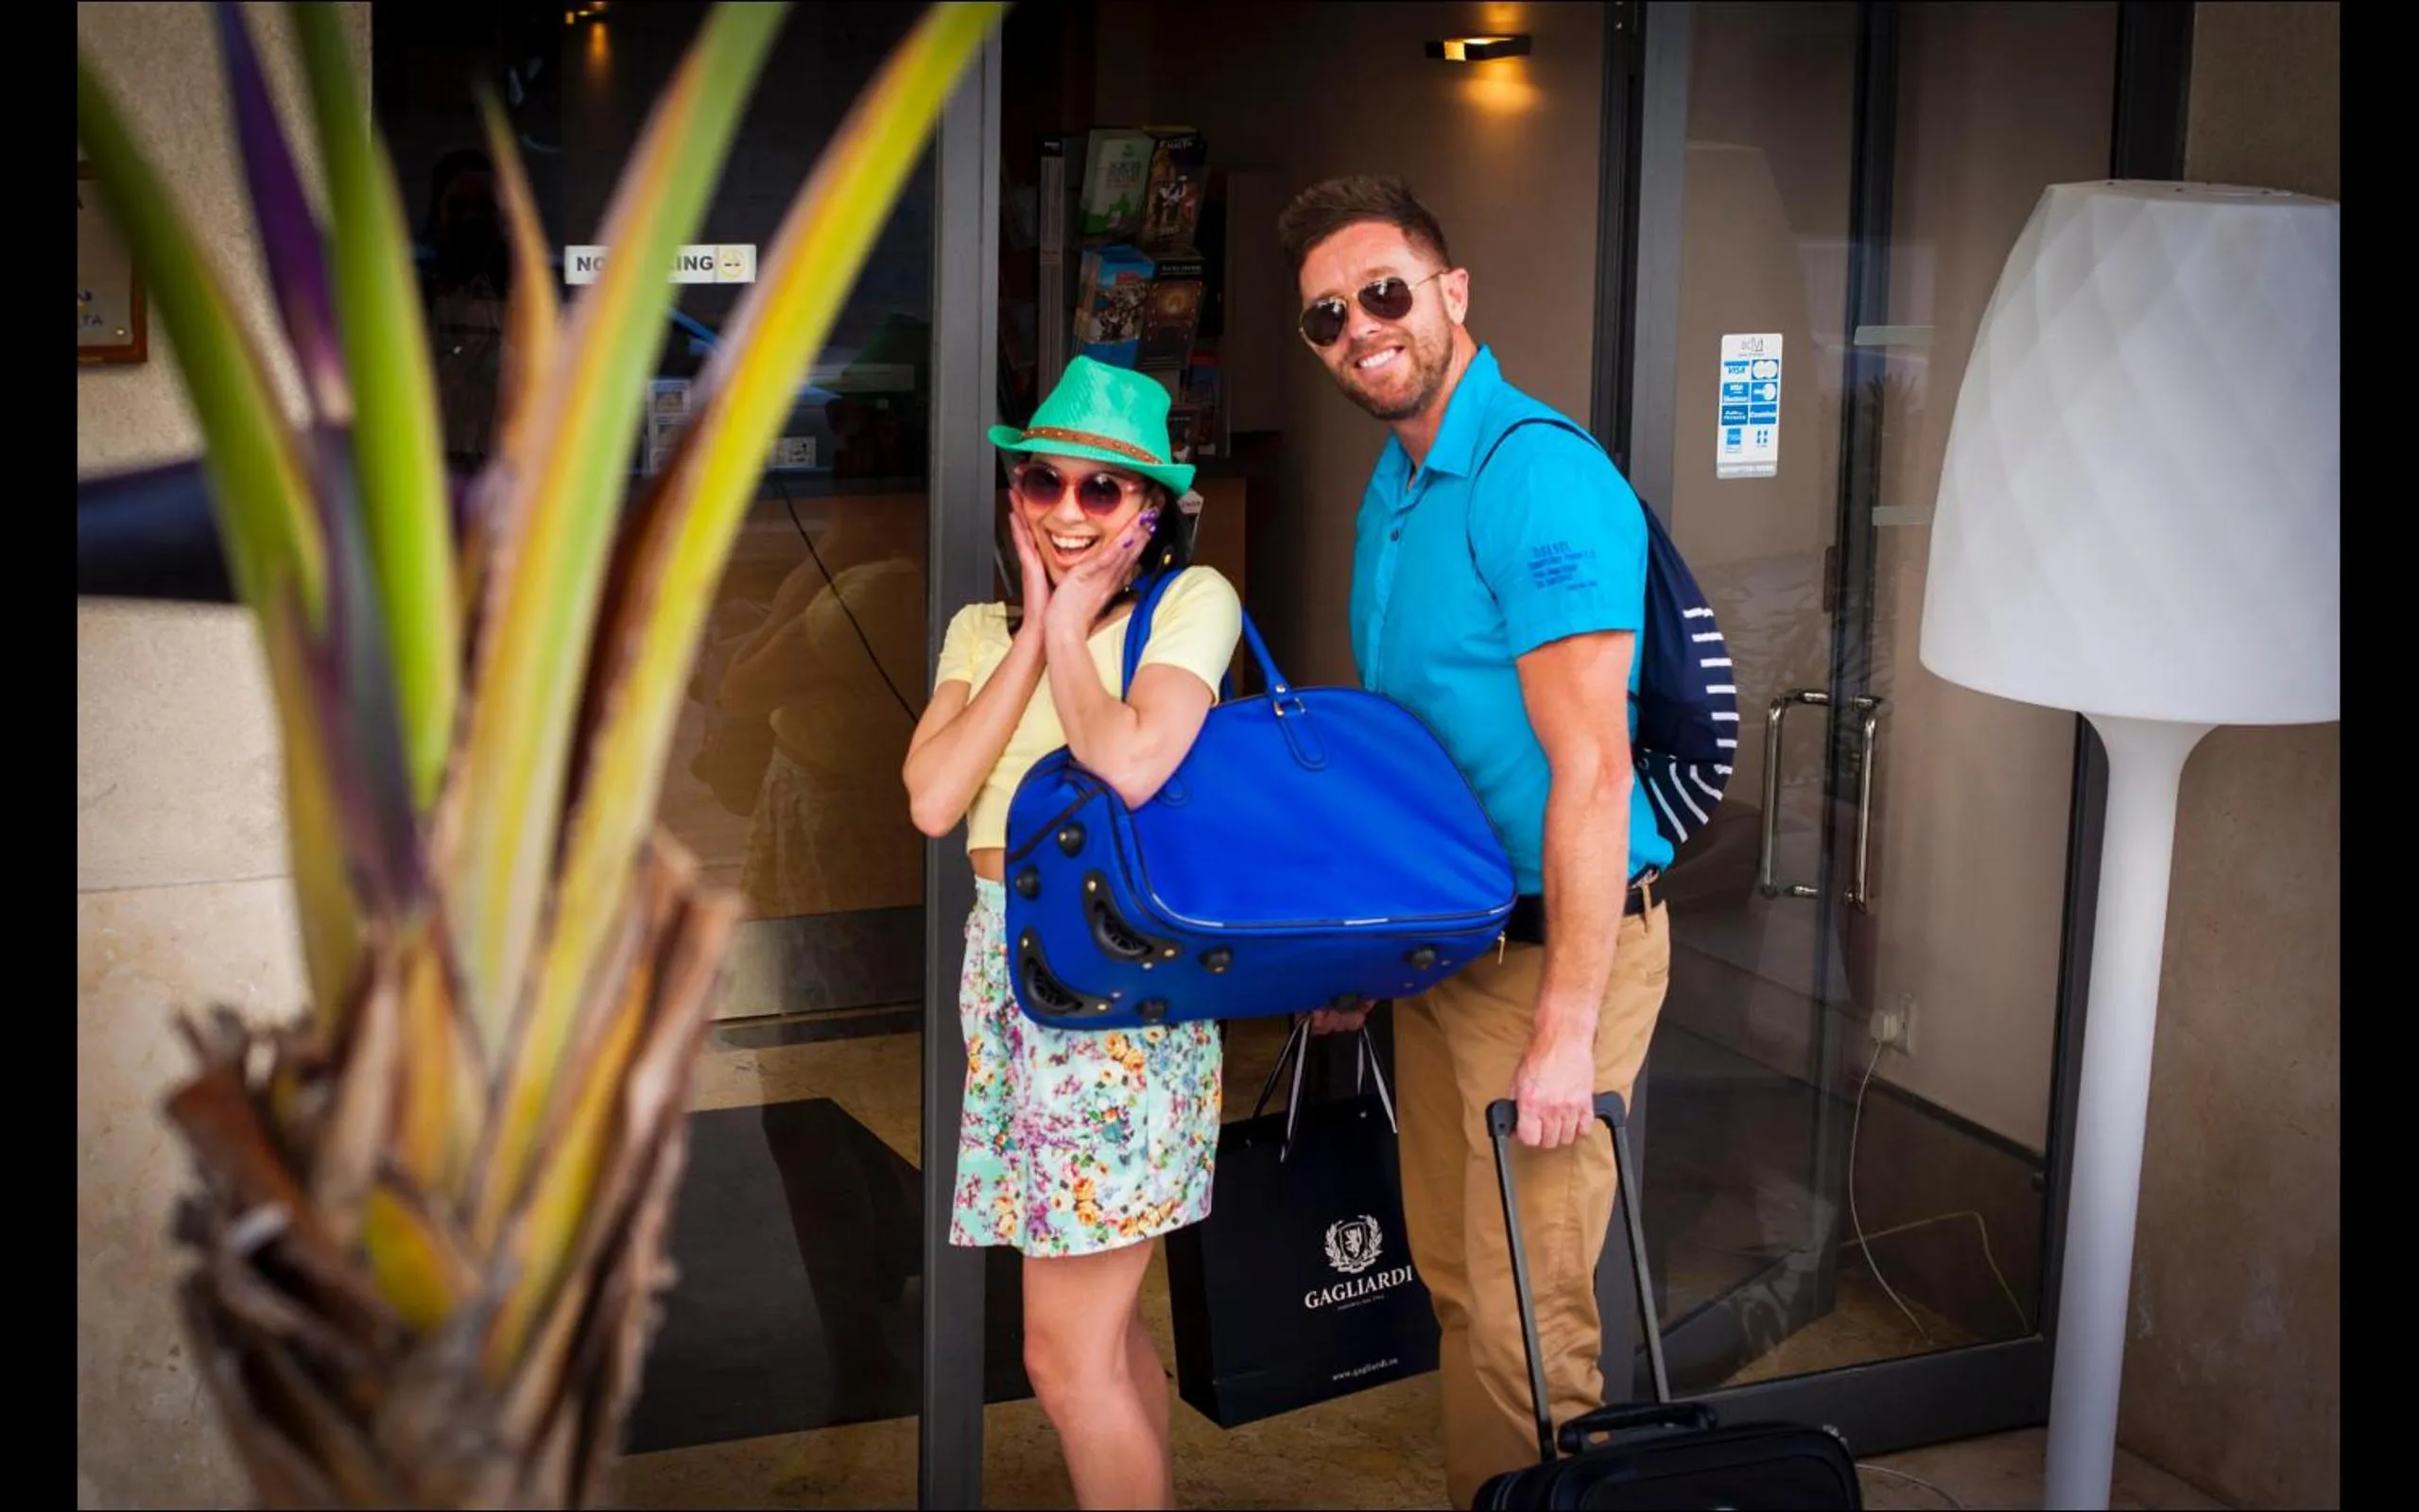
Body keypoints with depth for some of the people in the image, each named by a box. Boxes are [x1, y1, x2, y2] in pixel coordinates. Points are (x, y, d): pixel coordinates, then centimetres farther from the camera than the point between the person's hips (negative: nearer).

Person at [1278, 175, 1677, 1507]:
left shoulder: (1537, 475, -19)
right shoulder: (1393, 483, 11)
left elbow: (1590, 774, -23)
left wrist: (1566, 1030, -24)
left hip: (1551, 941, -9)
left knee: (1524, 1320, -1)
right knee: (1452, 1281, 19)